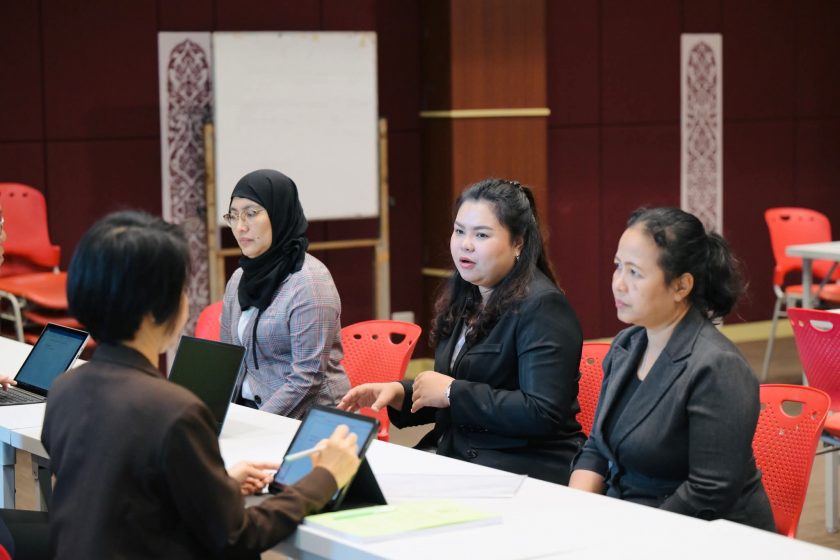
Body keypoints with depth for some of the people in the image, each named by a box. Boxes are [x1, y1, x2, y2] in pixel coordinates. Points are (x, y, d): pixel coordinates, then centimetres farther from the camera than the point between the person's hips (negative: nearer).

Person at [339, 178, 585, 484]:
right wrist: (399, 393, 3)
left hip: (527, 468, -8)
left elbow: (543, 413, -21)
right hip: (454, 456, 8)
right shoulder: (463, 298, 13)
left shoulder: (541, 306, -12)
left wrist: (452, 391, -15)